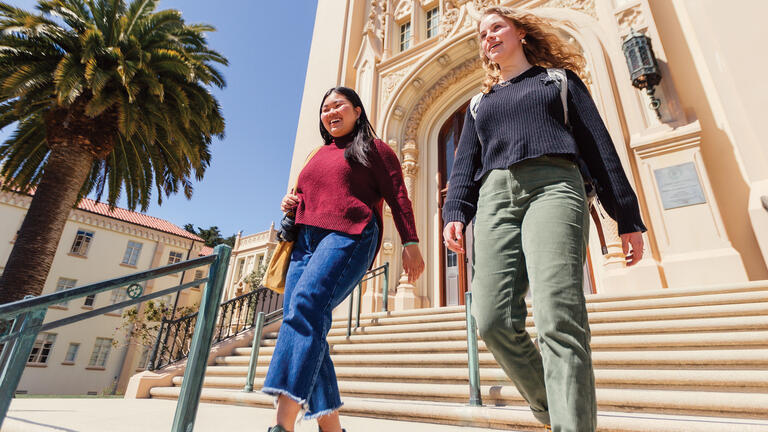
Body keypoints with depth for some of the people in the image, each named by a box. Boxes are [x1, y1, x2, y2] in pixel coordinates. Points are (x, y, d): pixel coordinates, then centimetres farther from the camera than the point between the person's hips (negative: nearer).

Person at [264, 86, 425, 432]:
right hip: (306, 239, 7)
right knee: (301, 322, -7)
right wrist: (290, 204, 14)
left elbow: (397, 196, 3)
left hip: (350, 236, -7)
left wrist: (410, 242, -9)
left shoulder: (373, 149, 13)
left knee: (306, 303, -29)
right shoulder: (318, 156, 30)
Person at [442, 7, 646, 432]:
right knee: (494, 321, -12)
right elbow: (464, 166, 21)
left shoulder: (559, 80, 24)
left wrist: (628, 217, 7)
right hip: (494, 197, 3)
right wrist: (454, 213, 0)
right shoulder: (480, 103, 31)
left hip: (552, 185, -2)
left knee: (558, 318, -22)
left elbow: (600, 147, 16)